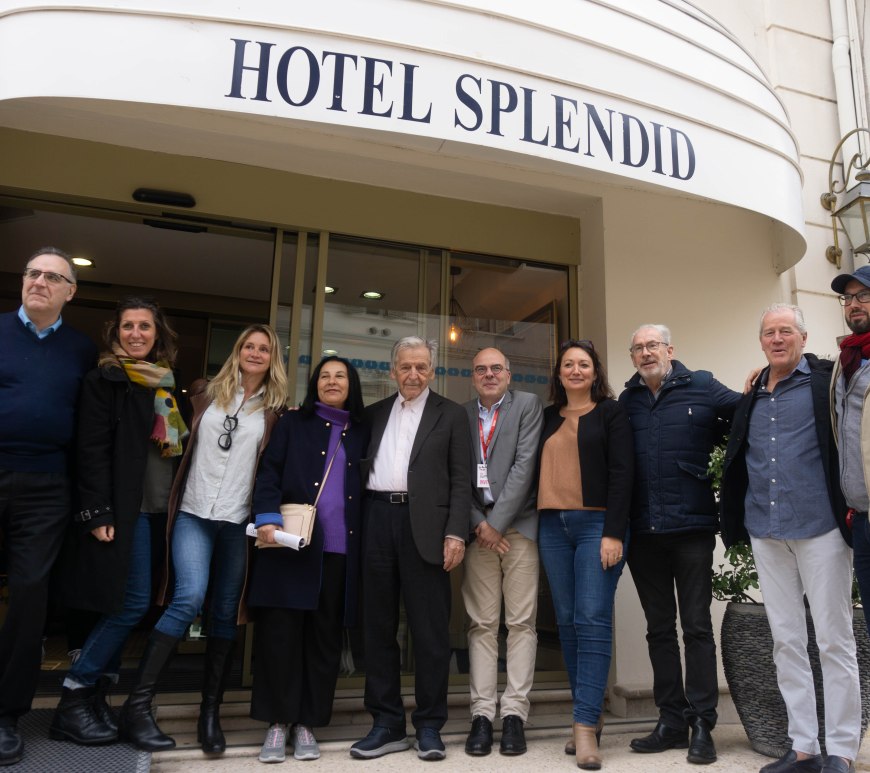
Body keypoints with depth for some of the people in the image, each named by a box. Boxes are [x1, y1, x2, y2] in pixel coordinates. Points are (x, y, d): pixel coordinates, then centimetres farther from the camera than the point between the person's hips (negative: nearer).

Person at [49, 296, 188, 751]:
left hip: (157, 508, 7)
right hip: (125, 509, -7)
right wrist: (98, 512, -17)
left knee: (122, 607, 8)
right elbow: (92, 450, -11)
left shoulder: (166, 385, 15)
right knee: (132, 603, -7)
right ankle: (72, 704, 7)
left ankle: (96, 697, 18)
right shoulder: (105, 380, -4)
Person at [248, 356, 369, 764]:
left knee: (325, 637, 6)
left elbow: (369, 487, 14)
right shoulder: (293, 424, 11)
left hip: (340, 549, 2)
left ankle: (306, 723, 18)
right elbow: (269, 472, 1)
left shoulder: (362, 433, 15)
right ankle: (277, 722, 12)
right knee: (280, 632, -2)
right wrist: (268, 518, -15)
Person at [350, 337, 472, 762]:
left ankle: (429, 725, 15)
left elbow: (460, 479, 0)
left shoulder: (451, 414, 7)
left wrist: (455, 532, -9)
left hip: (424, 525, -3)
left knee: (430, 629, 2)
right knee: (378, 626, 8)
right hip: (377, 521, 4)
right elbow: (361, 466, 14)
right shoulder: (374, 413, 17)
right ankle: (387, 724, 19)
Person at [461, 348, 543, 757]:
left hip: (517, 524, -2)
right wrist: (478, 524, -5)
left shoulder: (528, 405, 3)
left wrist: (497, 522, -10)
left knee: (521, 622, 0)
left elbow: (525, 465, -6)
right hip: (477, 527, 2)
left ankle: (514, 712, 7)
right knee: (481, 624, 3)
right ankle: (482, 713, 9)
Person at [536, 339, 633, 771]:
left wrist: (614, 533, -13)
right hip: (553, 527, 5)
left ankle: (585, 726, -5)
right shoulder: (547, 418, 15)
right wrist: (536, 524, 7)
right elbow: (539, 471, 15)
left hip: (596, 524, -4)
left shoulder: (610, 412, 3)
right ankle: (589, 714, 17)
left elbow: (622, 473, -5)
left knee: (593, 621, -9)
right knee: (567, 622, 6)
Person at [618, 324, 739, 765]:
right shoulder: (626, 402, 8)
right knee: (659, 628, 11)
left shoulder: (702, 388, 1)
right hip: (643, 531, 3)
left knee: (696, 626, 3)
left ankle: (702, 725, 13)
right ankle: (671, 721, 22)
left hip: (691, 526, -3)